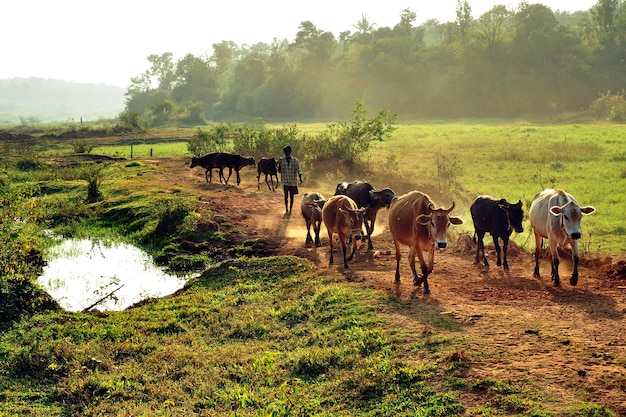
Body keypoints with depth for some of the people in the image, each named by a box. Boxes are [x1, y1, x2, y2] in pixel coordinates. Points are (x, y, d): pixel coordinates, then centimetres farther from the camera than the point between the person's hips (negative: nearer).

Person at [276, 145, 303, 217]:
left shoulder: (295, 160, -4)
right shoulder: (281, 160, -1)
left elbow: (298, 169, -11)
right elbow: (279, 170, 3)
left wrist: (300, 178, -27)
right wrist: (278, 164, -17)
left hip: (293, 182, 0)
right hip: (285, 181, 0)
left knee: (291, 196, 8)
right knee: (286, 196, -7)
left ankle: (290, 210, 21)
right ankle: (286, 210, 9)